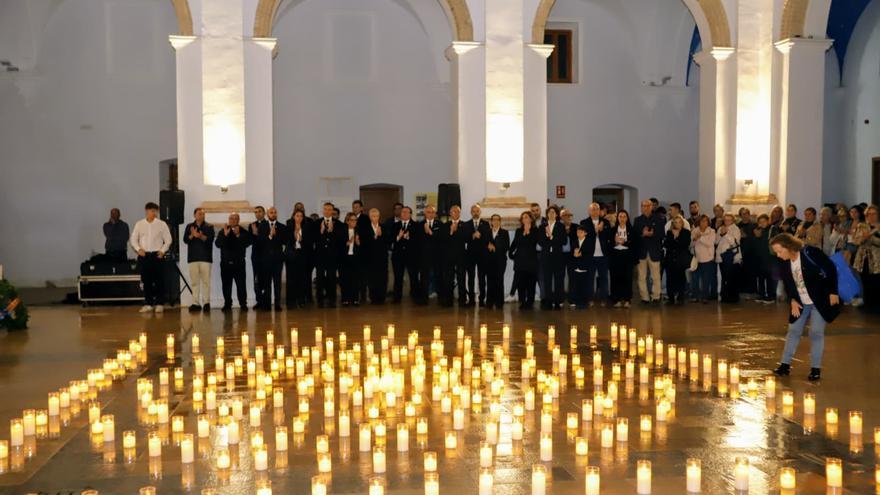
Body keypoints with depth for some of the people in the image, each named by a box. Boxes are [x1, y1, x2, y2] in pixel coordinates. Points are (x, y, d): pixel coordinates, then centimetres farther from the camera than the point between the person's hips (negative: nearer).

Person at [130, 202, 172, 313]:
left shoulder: (162, 224, 3)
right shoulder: (139, 224, 7)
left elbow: (168, 240, 5)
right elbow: (133, 239, 9)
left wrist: (162, 250, -7)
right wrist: (138, 249, -5)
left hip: (157, 255, -1)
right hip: (144, 255, 1)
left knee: (159, 280, -3)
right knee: (146, 281, 3)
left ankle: (159, 304, 3)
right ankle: (148, 303, 9)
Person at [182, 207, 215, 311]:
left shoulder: (209, 227, 8)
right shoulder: (189, 227, 13)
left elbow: (210, 239, -7)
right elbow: (185, 240, 1)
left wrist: (201, 236, -23)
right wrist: (192, 235, -17)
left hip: (205, 257, -2)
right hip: (193, 257, 2)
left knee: (206, 281, -3)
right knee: (194, 281, 2)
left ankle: (206, 302, 0)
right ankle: (196, 303, 4)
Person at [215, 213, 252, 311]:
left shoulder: (243, 232, 2)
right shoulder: (222, 232, 6)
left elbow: (247, 243, -12)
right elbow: (217, 244, -7)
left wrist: (238, 235, -23)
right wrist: (225, 235, -20)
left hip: (239, 263, -2)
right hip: (225, 262, 2)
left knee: (241, 284, -5)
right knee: (226, 285, 4)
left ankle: (243, 304, -2)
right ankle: (227, 304, 11)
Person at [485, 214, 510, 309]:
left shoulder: (504, 233, 7)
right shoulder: (487, 232, 14)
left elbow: (507, 246, -1)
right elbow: (484, 244, 11)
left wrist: (495, 248, -8)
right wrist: (488, 246, -9)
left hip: (500, 259, -2)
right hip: (489, 260, 2)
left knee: (499, 281, -8)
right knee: (490, 281, -2)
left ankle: (499, 303, -5)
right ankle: (489, 302, 2)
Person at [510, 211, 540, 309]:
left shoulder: (535, 230, 4)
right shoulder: (518, 231, 14)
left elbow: (539, 241, -6)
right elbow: (514, 243, 16)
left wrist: (528, 233, -2)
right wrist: (511, 254, 8)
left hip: (531, 260, -2)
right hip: (520, 260, 3)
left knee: (531, 283, -2)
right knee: (520, 283, -2)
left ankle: (529, 302, 3)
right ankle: (522, 302, 2)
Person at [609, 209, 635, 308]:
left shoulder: (631, 229, 5)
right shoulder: (613, 229, 7)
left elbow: (633, 243, -3)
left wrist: (623, 242, -15)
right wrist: (615, 241, -15)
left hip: (627, 255, -1)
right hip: (616, 255, 1)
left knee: (627, 277, -3)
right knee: (616, 277, -2)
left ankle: (627, 300, 2)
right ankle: (617, 299, 4)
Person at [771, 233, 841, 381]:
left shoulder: (810, 253, -20)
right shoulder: (785, 265, -1)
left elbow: (831, 270, -16)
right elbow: (787, 284, 11)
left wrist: (833, 292, -15)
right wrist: (792, 300, -2)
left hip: (820, 301, -6)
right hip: (801, 303, 6)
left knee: (816, 333, -4)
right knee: (793, 331, 7)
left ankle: (816, 368, 6)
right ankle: (785, 364, 16)